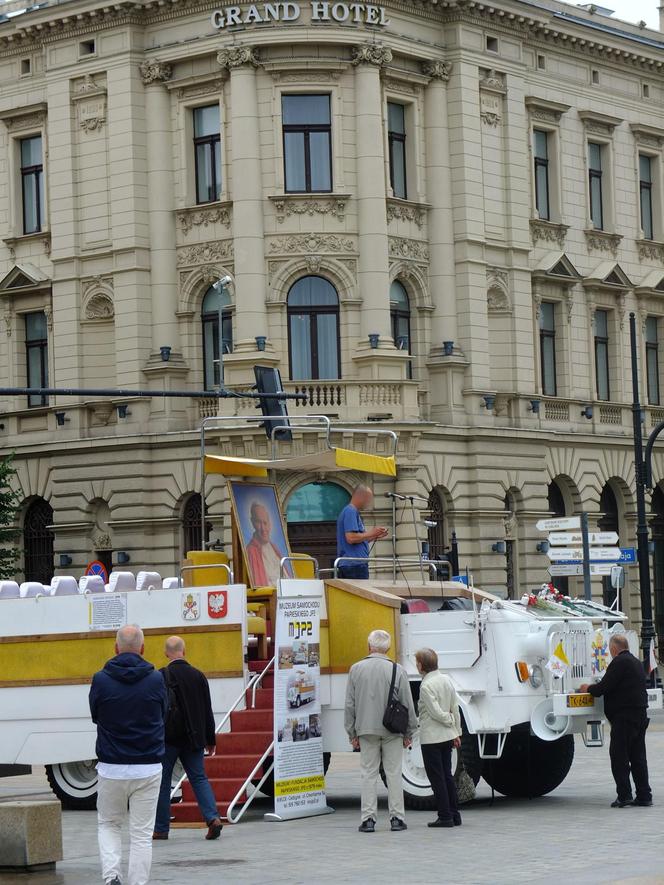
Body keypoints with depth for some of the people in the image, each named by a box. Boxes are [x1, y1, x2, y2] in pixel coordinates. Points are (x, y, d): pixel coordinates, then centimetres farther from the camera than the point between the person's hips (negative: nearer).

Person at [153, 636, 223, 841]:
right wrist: (210, 739, 15)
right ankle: (212, 818, -11)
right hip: (193, 738, 4)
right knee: (199, 778, 8)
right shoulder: (198, 675, 5)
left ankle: (160, 828, 9)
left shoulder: (162, 676, -10)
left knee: (163, 781, 6)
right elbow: (208, 711, 9)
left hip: (169, 738, -4)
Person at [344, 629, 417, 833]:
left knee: (368, 774, 5)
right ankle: (396, 818, 6)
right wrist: (409, 733, 8)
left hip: (366, 730, 1)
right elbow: (407, 705, -1)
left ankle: (368, 819, 2)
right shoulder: (397, 670, -5)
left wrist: (352, 733, 10)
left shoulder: (356, 669, 0)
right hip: (392, 731, -1)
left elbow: (349, 704, 3)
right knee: (393, 774, 5)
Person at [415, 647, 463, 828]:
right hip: (447, 736, 8)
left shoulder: (426, 686, -18)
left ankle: (445, 816, 1)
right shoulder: (446, 680, 6)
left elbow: (436, 712, -19)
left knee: (437, 778, 0)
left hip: (431, 737, -8)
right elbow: (455, 708, 10)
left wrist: (450, 721, -1)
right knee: (447, 775, 15)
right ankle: (454, 815, 17)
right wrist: (457, 732, 15)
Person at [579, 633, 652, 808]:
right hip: (640, 714, 9)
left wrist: (589, 688, 5)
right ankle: (644, 796, 10)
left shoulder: (619, 663, -13)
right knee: (638, 757, 11)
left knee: (619, 756, -5)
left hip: (624, 717, -9)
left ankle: (624, 795, -9)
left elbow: (604, 687, -15)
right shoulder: (636, 662, 18)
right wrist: (595, 688, 29)